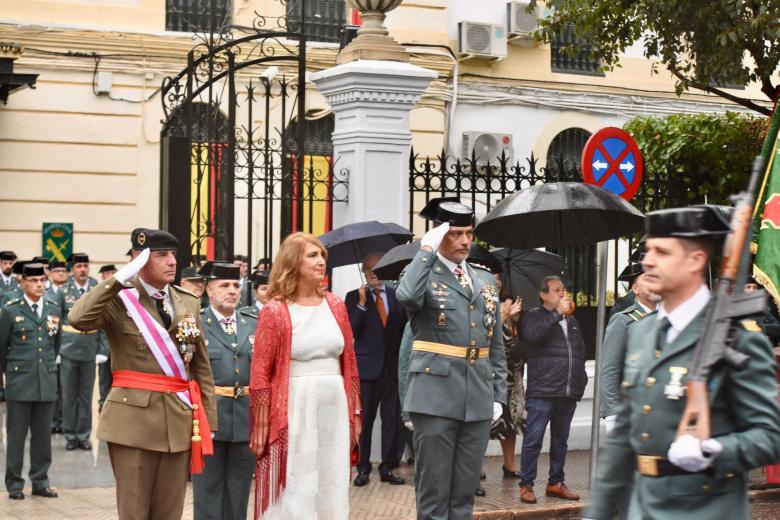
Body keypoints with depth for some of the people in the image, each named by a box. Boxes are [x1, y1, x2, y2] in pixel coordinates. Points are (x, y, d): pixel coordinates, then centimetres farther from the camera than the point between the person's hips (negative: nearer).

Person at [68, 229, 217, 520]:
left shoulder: (189, 303, 11)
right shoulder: (118, 299, -4)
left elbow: (202, 365, 14)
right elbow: (78, 319, -24)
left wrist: (208, 420, 10)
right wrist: (121, 278, -21)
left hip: (180, 419, 4)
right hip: (134, 417, -4)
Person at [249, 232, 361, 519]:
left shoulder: (336, 305, 9)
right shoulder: (275, 311, -4)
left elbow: (349, 363, 13)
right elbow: (260, 374, -5)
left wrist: (355, 414, 11)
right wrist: (261, 427, -7)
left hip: (334, 407, 4)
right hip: (293, 409, -4)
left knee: (332, 491, 10)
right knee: (294, 493, 1)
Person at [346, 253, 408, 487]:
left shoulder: (397, 296, 9)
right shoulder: (354, 297, 3)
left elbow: (404, 327, 10)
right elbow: (350, 331, -7)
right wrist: (361, 304, -14)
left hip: (393, 366, 2)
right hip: (367, 366, -2)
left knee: (391, 418, 4)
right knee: (364, 419, 1)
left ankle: (387, 467, 10)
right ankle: (363, 468, 8)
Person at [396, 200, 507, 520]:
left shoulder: (485, 280, 15)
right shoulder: (423, 273, -1)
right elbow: (407, 296, -27)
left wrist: (498, 394, 11)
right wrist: (427, 249, -17)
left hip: (479, 398, 5)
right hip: (436, 395, -5)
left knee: (465, 490, 10)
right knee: (433, 488, 0)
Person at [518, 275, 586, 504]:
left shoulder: (572, 321, 20)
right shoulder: (534, 316, 2)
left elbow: (581, 352, 26)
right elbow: (532, 335, -20)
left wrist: (580, 379, 15)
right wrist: (557, 313, -16)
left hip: (568, 392, 6)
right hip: (542, 392, -6)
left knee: (560, 440, 12)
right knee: (533, 440, -5)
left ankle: (556, 483, 21)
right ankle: (526, 485, 1)